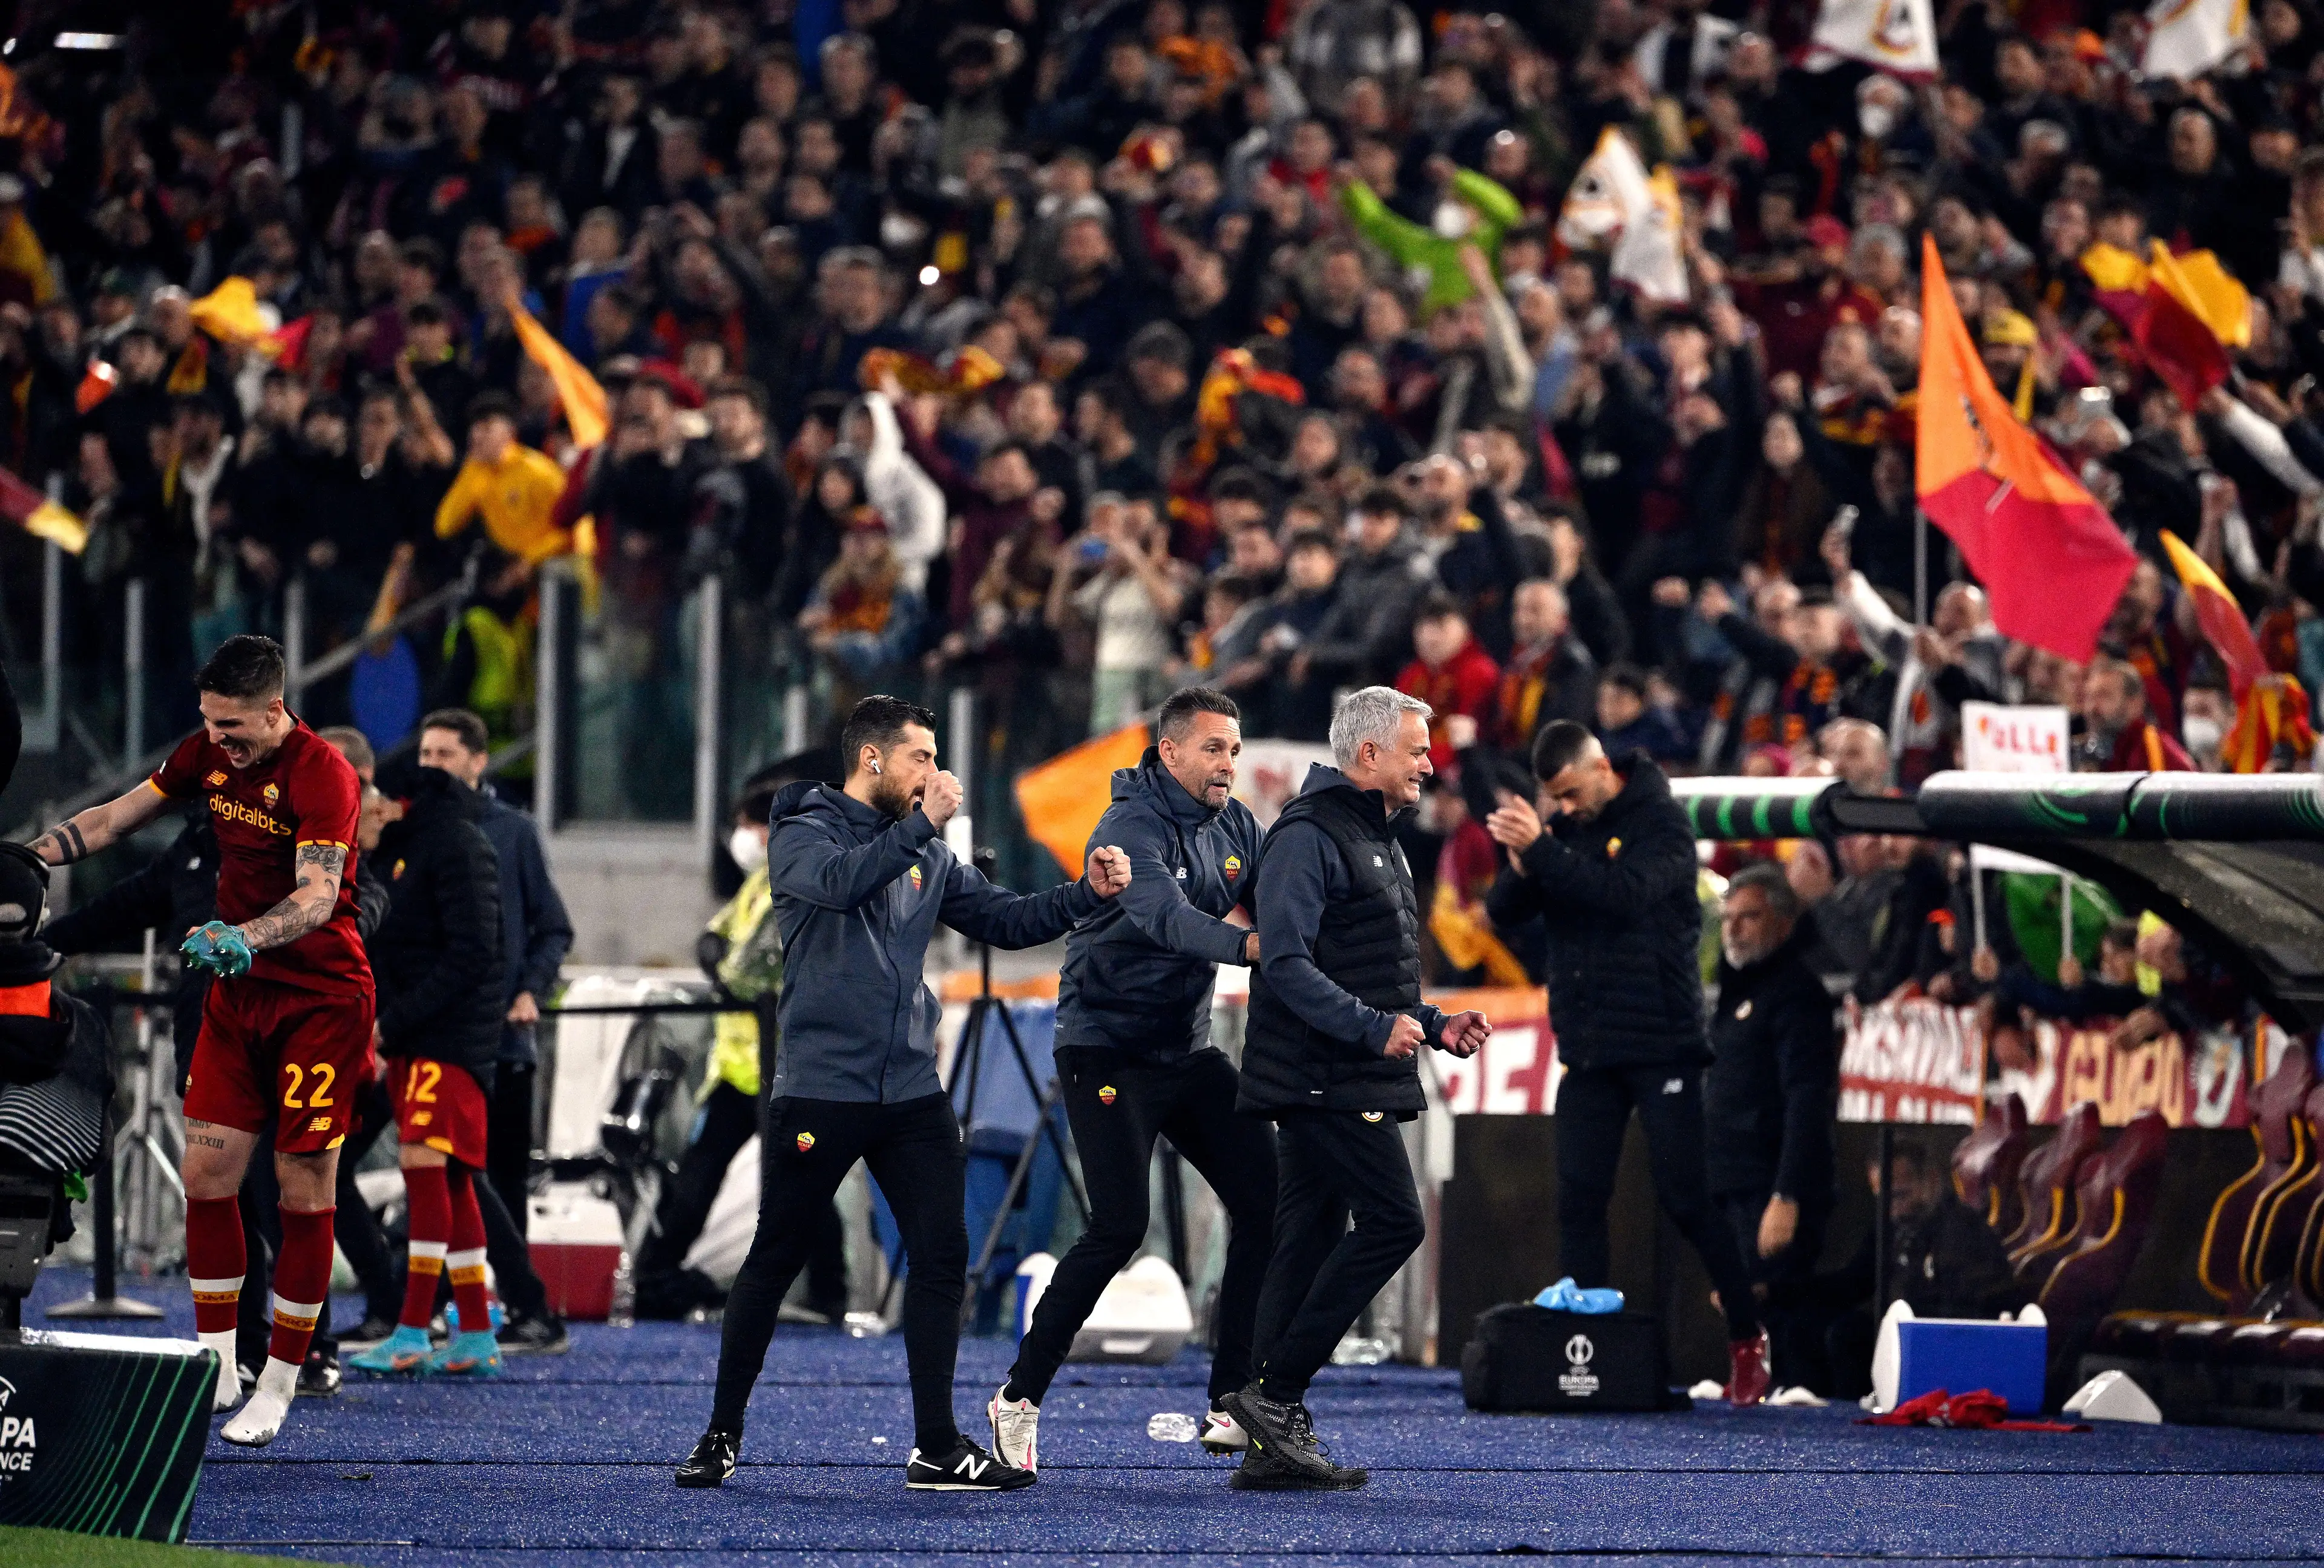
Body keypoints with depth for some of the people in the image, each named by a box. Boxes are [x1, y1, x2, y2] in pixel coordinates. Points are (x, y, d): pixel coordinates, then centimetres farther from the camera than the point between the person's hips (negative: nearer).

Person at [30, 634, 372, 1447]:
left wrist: (244, 937, -49)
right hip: (238, 988, 7)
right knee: (206, 1172, 1)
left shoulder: (323, 775, -20)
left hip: (322, 998, -7)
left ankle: (278, 1388, 3)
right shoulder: (207, 755, 1)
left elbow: (317, 893, -32)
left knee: (305, 1188, -4)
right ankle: (217, 1371, 10)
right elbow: (119, 817, 13)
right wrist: (31, 856, 0)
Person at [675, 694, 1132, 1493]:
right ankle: (722, 1434, 13)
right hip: (820, 1091, -5)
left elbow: (1006, 919, 13)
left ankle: (936, 1447, 5)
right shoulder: (802, 835, -4)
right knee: (773, 1262, 1)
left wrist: (1087, 893, -1)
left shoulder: (929, 855, 13)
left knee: (942, 1254, -1)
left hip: (912, 1094, 5)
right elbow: (837, 881, -26)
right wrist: (921, 824, -23)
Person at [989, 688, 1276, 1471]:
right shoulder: (1134, 827, -19)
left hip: (1189, 1050, 8)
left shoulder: (1233, 825, 6)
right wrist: (1246, 944, -54)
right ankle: (1020, 1397, -2)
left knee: (1266, 1204, -2)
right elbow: (1164, 915, -37)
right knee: (1119, 1227, -15)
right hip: (1108, 1051, -8)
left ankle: (1234, 1404, 3)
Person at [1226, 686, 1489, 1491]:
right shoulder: (1309, 837, -12)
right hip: (1326, 1083, -10)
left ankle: (1275, 1446, 6)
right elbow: (1286, 963, -20)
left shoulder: (1376, 839, 22)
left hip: (1357, 1085, 10)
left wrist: (1436, 1025, 15)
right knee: (1392, 1221, -14)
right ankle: (1275, 1392, -12)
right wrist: (1375, 1029, -26)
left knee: (1310, 1241, 7)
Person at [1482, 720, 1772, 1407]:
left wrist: (1541, 851, -28)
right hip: (1588, 1050, 6)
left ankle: (1748, 1340, 5)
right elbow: (1503, 911, 5)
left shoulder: (1661, 824, -7)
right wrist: (1521, 863, -15)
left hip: (1659, 1042, -6)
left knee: (1688, 1196, -6)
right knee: (1580, 1199, 0)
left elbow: (1626, 894, -25)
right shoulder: (1562, 828, 10)